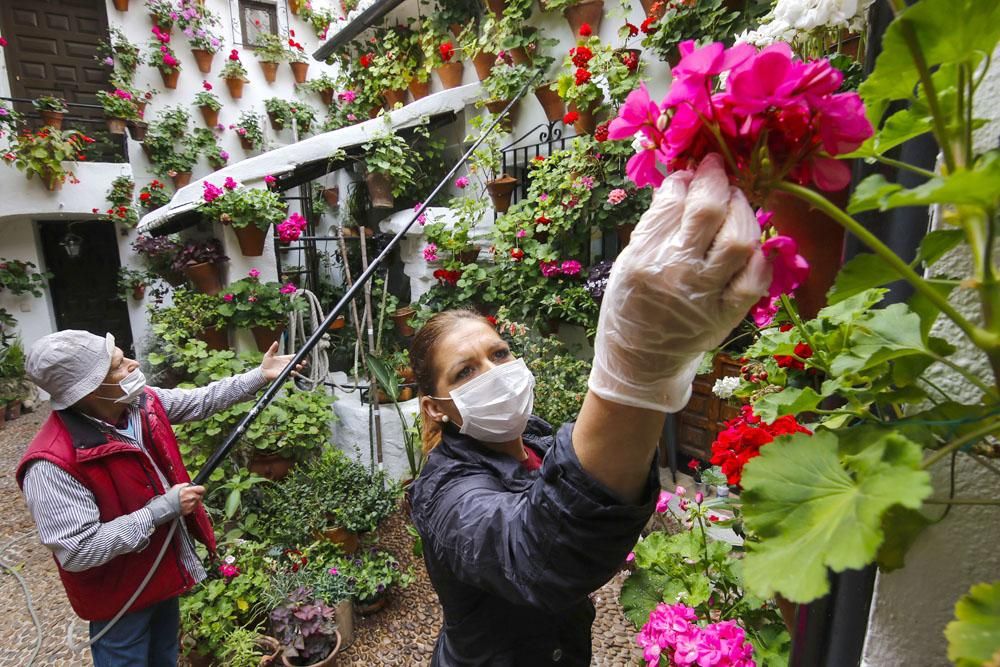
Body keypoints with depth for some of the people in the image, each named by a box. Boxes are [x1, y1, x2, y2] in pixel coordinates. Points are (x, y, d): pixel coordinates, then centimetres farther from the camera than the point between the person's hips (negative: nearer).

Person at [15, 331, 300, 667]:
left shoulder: (142, 402, -13)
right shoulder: (52, 465, -33)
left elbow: (202, 400, 2)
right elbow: (78, 551, -32)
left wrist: (260, 376, -4)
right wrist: (164, 508, -30)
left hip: (165, 568, 7)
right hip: (119, 595, -7)